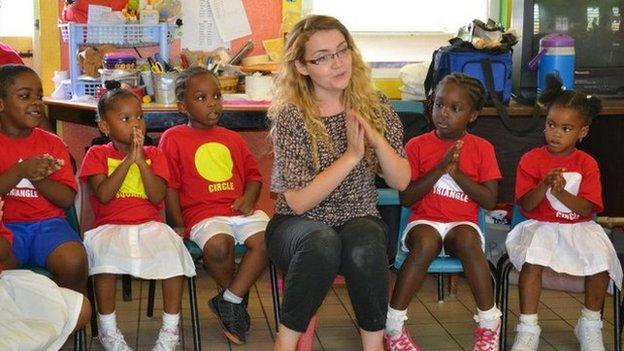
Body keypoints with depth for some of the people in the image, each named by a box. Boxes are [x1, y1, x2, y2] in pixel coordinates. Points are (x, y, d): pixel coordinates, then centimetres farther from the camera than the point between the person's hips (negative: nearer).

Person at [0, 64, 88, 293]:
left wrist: (38, 178, -12)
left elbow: (68, 199, 4)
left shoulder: (52, 143, 11)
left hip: (48, 222, 2)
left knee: (74, 261, -28)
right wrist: (20, 171, -17)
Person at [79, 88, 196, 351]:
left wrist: (141, 160, -11)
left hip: (150, 225, 2)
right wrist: (128, 160, -12)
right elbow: (103, 195, -10)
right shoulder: (97, 154, 7)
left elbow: (158, 197, -4)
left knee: (173, 251, -28)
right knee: (106, 254, -33)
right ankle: (108, 330, -13)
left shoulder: (154, 154, 12)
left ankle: (170, 329, -12)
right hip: (110, 227, -1)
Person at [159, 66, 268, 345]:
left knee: (266, 239, -25)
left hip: (240, 209, 4)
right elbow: (170, 187, 1)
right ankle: (238, 297, -4)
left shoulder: (232, 138, 20)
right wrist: (179, 225, -6)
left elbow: (253, 174, 22)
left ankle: (228, 301, -11)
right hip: (204, 213, -4)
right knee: (218, 245, -35)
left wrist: (248, 197, 0)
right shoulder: (173, 138, 5)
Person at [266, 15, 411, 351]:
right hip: (299, 225, -2)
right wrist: (351, 155, -23)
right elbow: (299, 201, -17)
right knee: (323, 244, -37)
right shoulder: (291, 116, -12)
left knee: (364, 247, -34)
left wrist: (376, 138, -19)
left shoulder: (374, 105, -1)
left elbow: (401, 182, -1)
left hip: (360, 220, 2)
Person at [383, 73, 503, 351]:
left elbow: (490, 201, -1)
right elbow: (406, 198, -3)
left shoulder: (482, 148, 6)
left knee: (467, 239, -36)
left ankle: (489, 323, -24)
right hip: (424, 222, 0)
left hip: (462, 223, 1)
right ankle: (392, 325, -28)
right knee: (426, 242, -36)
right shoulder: (417, 145, 4)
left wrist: (457, 172, -12)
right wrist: (439, 168, -14)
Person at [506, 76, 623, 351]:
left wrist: (560, 192, -23)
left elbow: (587, 209, -6)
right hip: (540, 226, -2)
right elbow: (526, 205, -6)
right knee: (532, 260, -32)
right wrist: (544, 184, -24)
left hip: (578, 228, 2)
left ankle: (590, 326, 0)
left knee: (601, 261, -24)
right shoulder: (531, 160, -1)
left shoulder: (587, 164, 3)